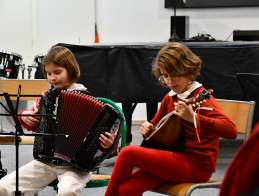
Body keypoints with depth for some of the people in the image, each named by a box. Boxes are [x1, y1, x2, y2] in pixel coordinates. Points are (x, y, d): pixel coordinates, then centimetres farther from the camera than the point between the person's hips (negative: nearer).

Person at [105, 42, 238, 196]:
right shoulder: (170, 98, 12)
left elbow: (231, 131, -25)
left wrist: (193, 118, -36)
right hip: (177, 157, 7)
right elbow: (156, 123, 31)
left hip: (197, 165, -7)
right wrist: (148, 127, 5)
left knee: (128, 153, -16)